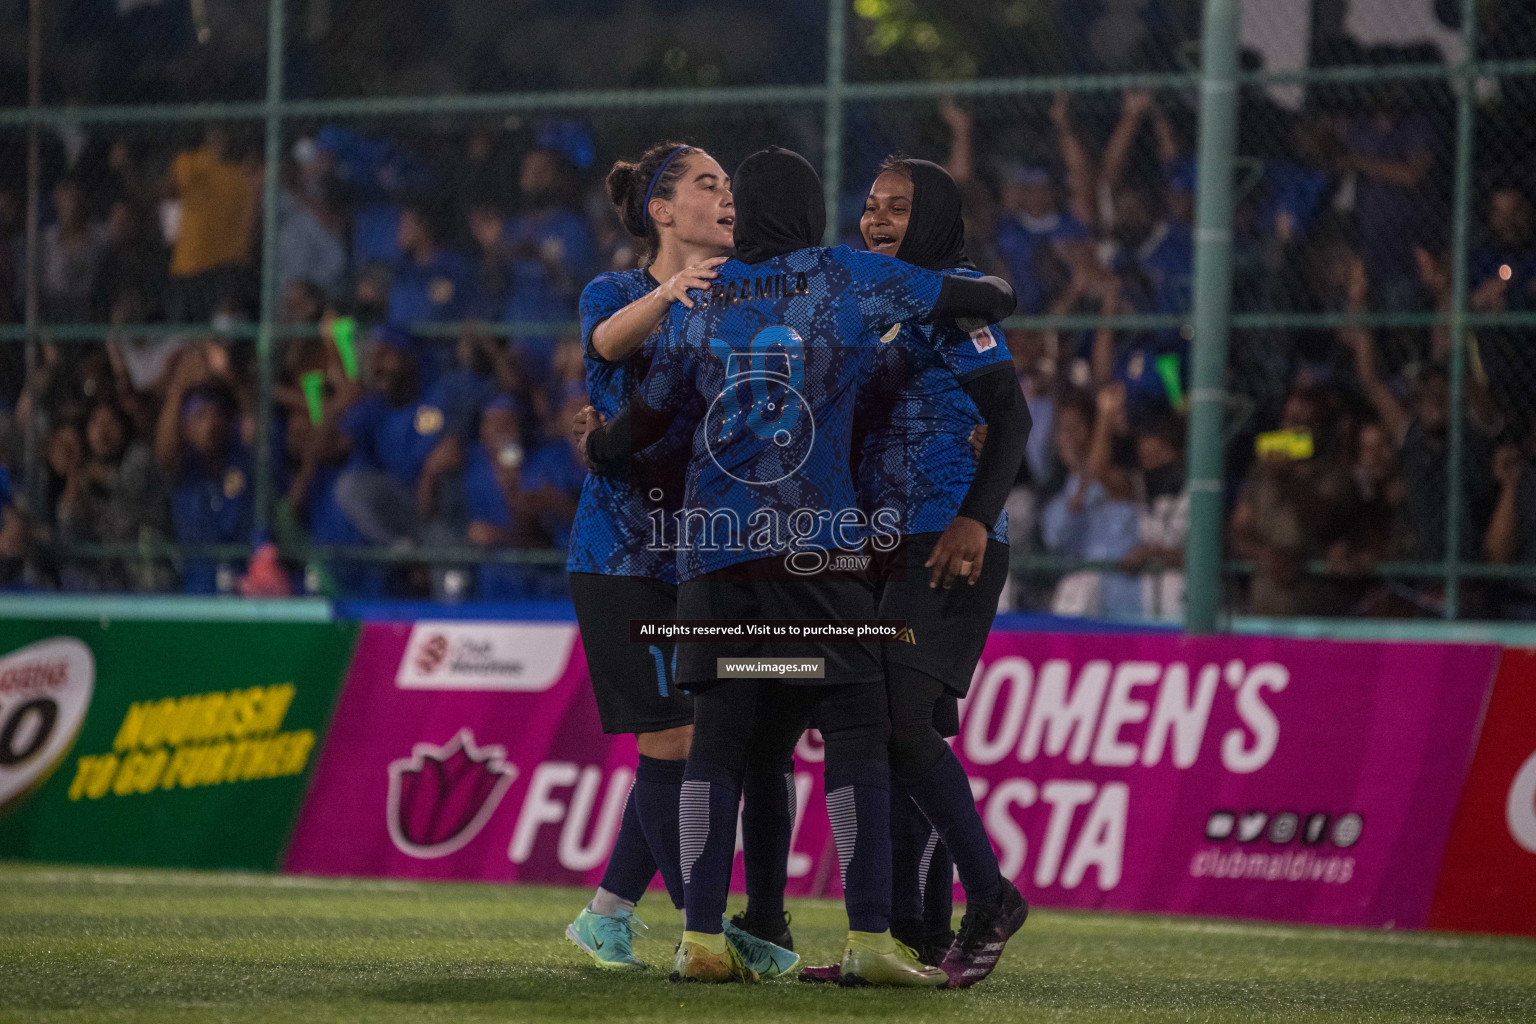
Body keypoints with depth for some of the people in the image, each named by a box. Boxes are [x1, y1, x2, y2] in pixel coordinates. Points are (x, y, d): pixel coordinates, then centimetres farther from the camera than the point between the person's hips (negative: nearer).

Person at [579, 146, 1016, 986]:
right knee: (854, 730, -2)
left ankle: (701, 939, 1)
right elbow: (995, 300, 9)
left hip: (713, 542, 4)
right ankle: (869, 939, -10)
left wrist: (596, 446, 43)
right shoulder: (850, 279, 5)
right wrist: (987, 294, 33)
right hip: (813, 541, -4)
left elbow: (643, 422, 20)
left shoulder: (700, 302, 13)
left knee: (717, 735, 6)